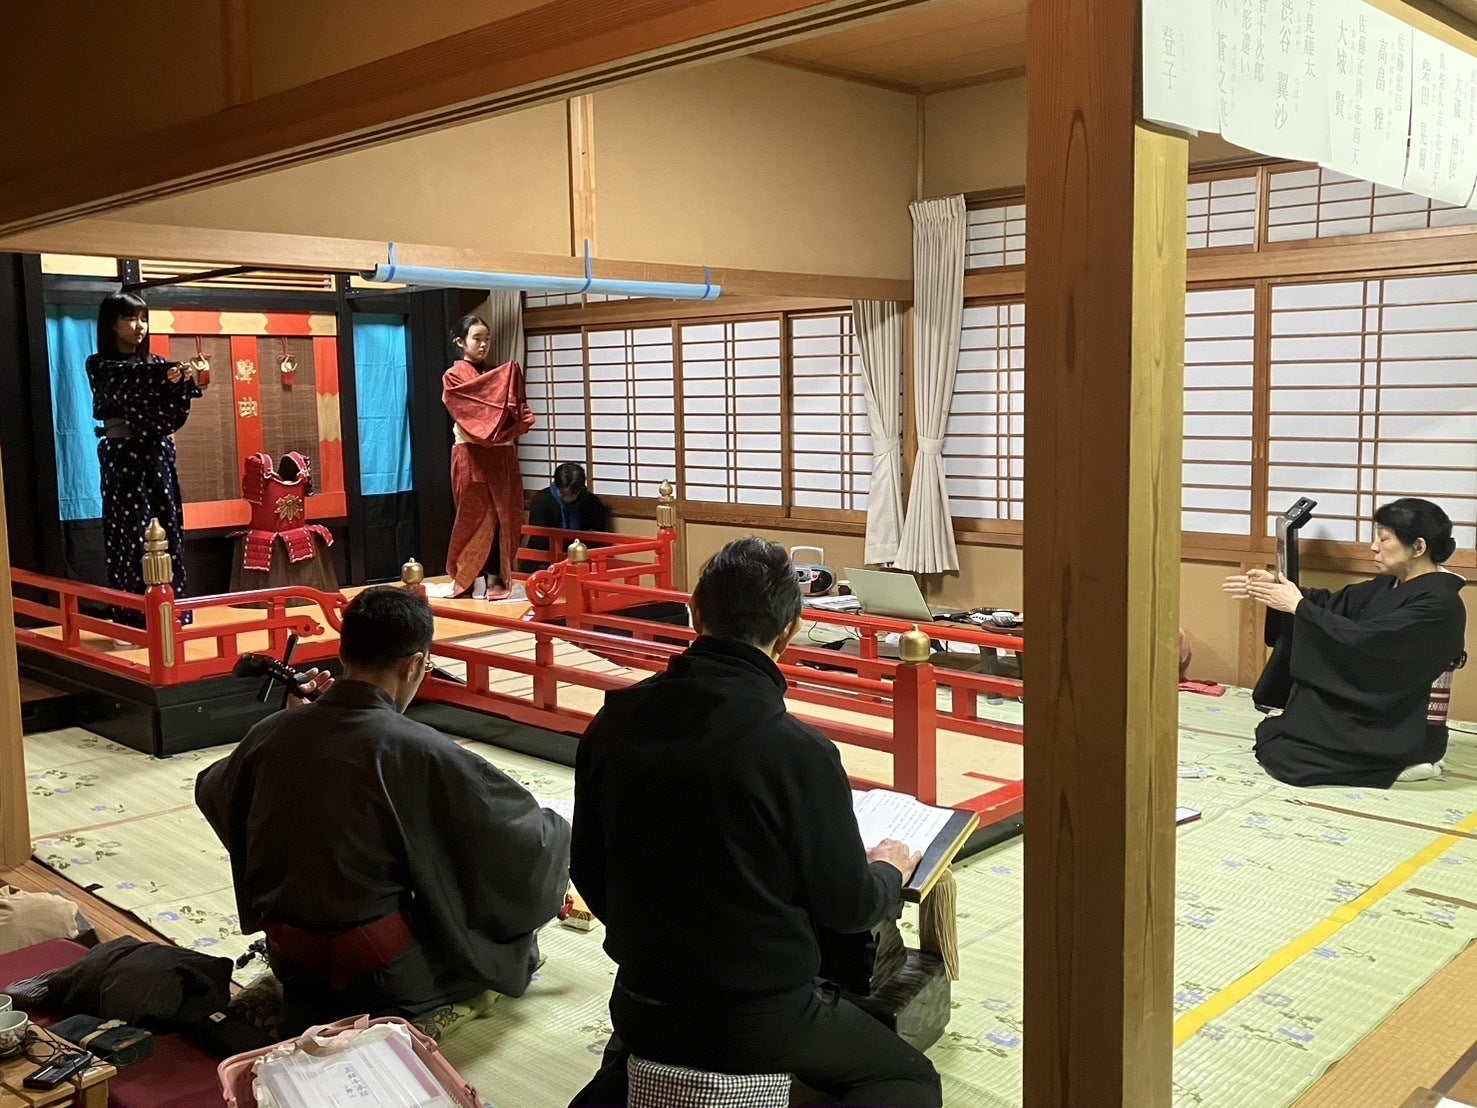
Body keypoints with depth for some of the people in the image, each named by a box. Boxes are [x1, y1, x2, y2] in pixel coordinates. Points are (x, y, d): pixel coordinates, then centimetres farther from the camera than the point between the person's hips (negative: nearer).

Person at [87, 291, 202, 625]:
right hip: (124, 459, -4)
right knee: (130, 538, -6)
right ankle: (132, 621, -2)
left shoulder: (156, 363, 12)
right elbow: (128, 380, -23)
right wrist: (167, 375, -41)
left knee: (169, 536, 3)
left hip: (159, 457, 4)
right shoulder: (100, 366, 1)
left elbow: (174, 415, -3)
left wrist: (184, 380, -25)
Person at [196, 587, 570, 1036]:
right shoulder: (419, 752, -24)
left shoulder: (271, 733, -8)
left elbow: (211, 792, 15)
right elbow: (525, 838, -17)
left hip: (290, 961, 7)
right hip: (383, 972, -7)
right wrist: (558, 831, 6)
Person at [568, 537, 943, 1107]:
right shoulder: (801, 753, -24)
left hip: (639, 1002, 5)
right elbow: (849, 908, -11)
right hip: (763, 1020, -5)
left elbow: (587, 868, 2)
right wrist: (889, 872, 11)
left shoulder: (614, 722, -10)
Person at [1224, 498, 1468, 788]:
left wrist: (1299, 606, -18)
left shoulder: (1439, 603, -22)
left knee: (1280, 756, -12)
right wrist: (1277, 586, -10)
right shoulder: (1392, 586, 6)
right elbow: (1337, 603, 2)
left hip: (1401, 731, -9)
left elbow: (1361, 639, -27)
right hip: (1366, 708, 9)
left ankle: (1394, 765, -2)